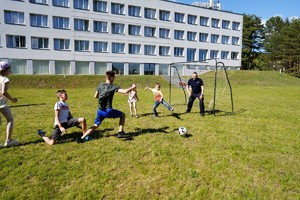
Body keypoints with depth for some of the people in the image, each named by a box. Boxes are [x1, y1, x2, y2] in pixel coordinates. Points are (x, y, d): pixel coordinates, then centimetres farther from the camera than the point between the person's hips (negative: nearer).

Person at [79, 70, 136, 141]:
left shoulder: (100, 85, 9)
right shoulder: (113, 86, -8)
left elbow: (95, 96, 20)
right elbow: (125, 91, -18)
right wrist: (133, 87, -2)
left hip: (100, 110, 6)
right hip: (108, 111, -5)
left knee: (95, 126, 17)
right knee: (122, 115, 14)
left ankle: (82, 138, 7)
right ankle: (120, 132, 5)